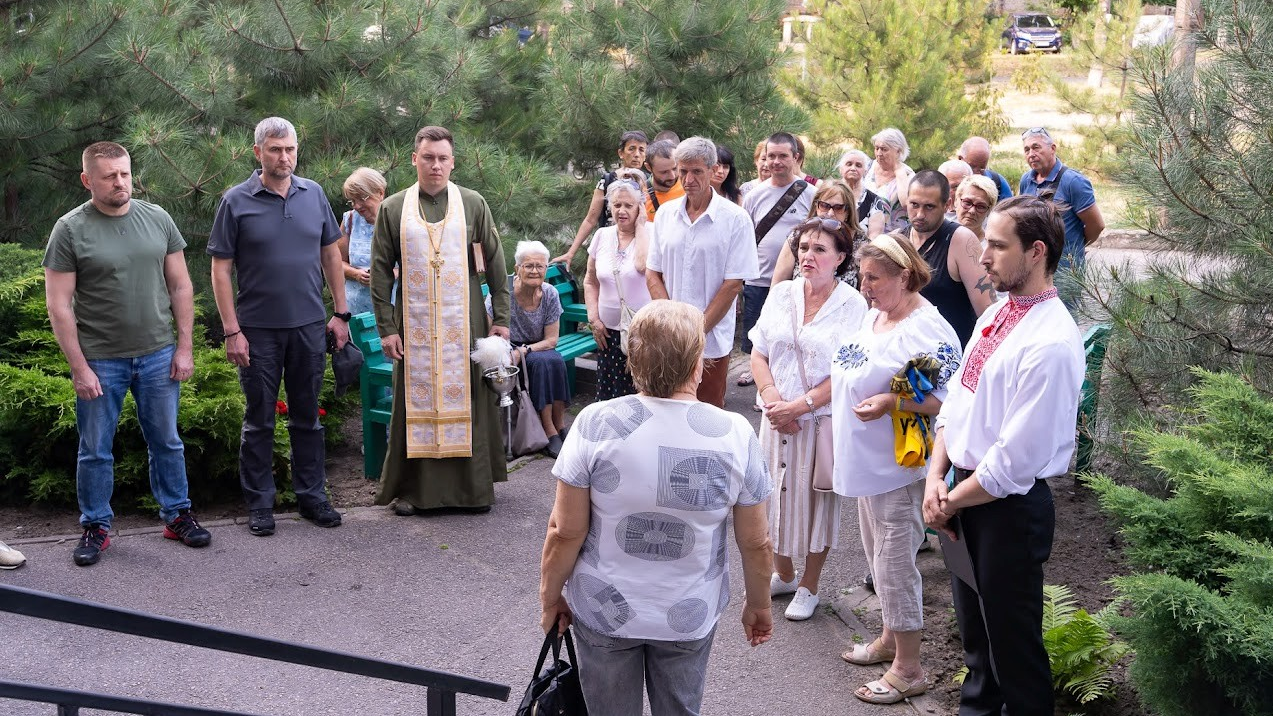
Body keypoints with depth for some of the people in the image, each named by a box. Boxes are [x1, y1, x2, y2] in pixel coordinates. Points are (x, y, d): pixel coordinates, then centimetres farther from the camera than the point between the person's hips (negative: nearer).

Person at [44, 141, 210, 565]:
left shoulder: (157, 219, 3)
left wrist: (185, 347, 2)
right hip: (100, 361, -2)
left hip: (158, 356, 3)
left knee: (166, 443, 12)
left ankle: (177, 514, 26)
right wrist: (79, 368, -11)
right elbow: (59, 305, -7)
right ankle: (95, 526, 22)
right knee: (95, 451, 8)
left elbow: (180, 286, 7)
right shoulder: (70, 230, -7)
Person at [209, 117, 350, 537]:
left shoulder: (313, 194, 4)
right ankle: (259, 505, 15)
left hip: (309, 326, 3)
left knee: (307, 416, 12)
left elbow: (330, 254, 11)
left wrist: (340, 313, 7)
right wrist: (231, 331, -11)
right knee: (259, 421, 6)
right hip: (258, 330, -3)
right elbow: (220, 269, -6)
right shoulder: (237, 202, -6)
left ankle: (312, 496, 22)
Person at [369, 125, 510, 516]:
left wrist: (501, 318, 0)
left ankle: (474, 486, 14)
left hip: (465, 322, 0)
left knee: (468, 396, 3)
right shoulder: (393, 209, 4)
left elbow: (495, 263, 5)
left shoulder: (473, 204, 4)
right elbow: (381, 272, 4)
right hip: (415, 323, 0)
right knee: (415, 401, 3)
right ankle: (410, 488, 13)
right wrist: (386, 328, -3)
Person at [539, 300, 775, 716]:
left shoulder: (594, 424, -20)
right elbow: (756, 543, -6)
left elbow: (565, 532, -14)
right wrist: (758, 604, 11)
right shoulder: (736, 435, -16)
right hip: (690, 617, 1)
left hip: (604, 611, -1)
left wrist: (550, 596, 3)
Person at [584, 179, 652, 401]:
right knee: (607, 392, 7)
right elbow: (590, 282, 16)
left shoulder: (649, 236, -6)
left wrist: (640, 227, -16)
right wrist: (594, 318, 5)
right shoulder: (602, 236, 8)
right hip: (608, 331, 4)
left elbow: (644, 266, -27)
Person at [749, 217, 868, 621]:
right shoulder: (781, 295, 4)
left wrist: (801, 405, -18)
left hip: (823, 418, -4)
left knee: (817, 499, 7)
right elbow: (758, 354, 4)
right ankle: (783, 575, 33)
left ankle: (809, 587, 24)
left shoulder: (852, 305, -10)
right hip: (778, 416, 4)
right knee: (778, 492, 12)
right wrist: (773, 400, -10)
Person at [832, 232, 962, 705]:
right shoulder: (873, 316, 8)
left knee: (895, 561, 0)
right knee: (878, 555, 22)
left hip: (896, 465, -9)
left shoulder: (928, 331, -21)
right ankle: (890, 639, 40)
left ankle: (908, 670, 13)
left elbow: (948, 401, -24)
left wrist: (893, 402, -31)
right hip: (865, 461, 9)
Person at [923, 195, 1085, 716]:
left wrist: (950, 502, -12)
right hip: (964, 490, 8)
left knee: (1012, 642, 10)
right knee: (973, 629, 25)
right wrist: (936, 478, -3)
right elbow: (956, 400, 10)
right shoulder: (995, 314, 4)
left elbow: (1015, 460, -24)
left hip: (1009, 506, -8)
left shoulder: (1051, 344, -24)